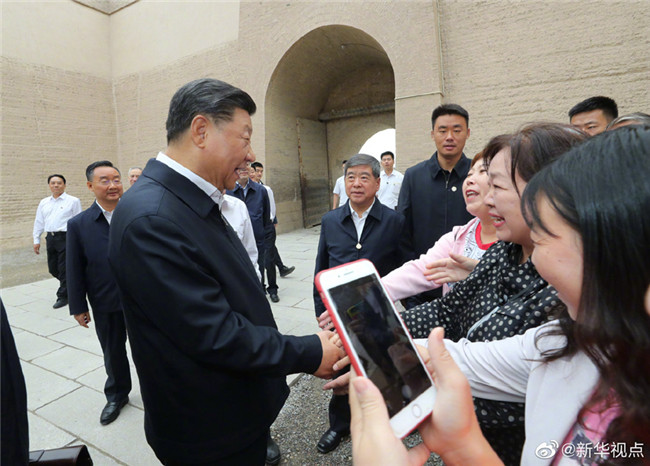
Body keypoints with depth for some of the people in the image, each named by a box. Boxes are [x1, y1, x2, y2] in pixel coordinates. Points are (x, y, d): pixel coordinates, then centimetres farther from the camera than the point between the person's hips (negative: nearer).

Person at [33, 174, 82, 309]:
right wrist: (36, 240, 14)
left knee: (64, 269, -2)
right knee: (53, 269, 11)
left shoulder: (73, 201, -2)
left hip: (66, 237, -6)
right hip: (50, 237, 6)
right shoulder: (44, 203, 14)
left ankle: (63, 296, 10)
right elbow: (39, 222, 18)